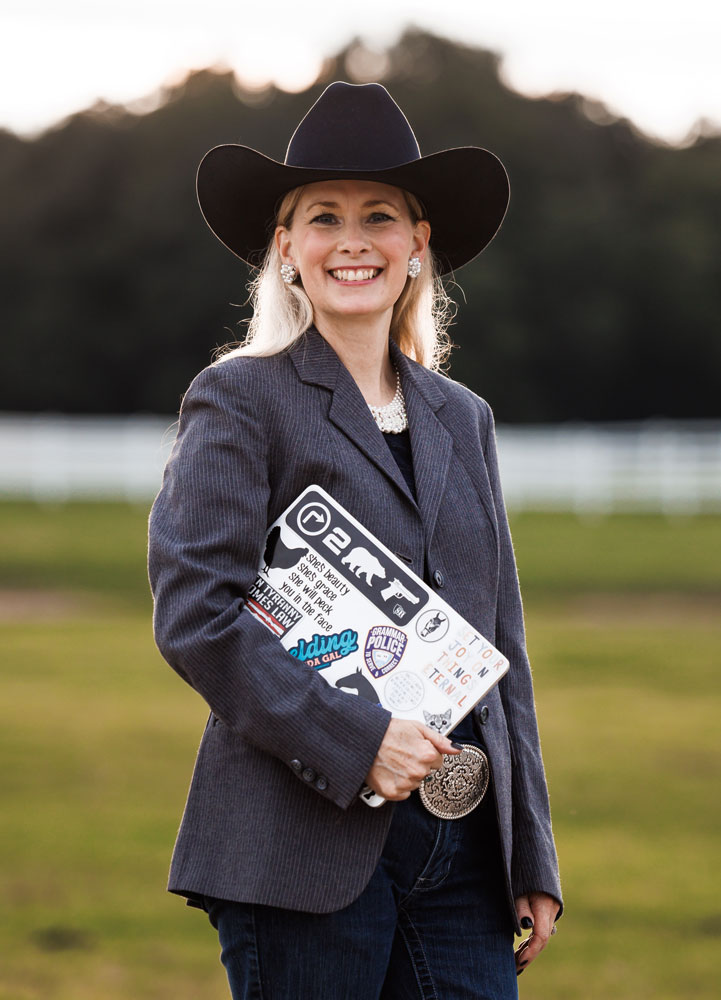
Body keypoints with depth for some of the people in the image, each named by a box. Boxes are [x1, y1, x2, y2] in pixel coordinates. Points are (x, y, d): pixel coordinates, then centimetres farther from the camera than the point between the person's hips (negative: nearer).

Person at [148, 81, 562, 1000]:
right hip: (307, 848, -5)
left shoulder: (462, 419, 17)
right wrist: (353, 740, -18)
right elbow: (193, 615, -11)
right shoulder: (240, 400, -1)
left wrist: (532, 858, 13)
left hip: (464, 852, 5)